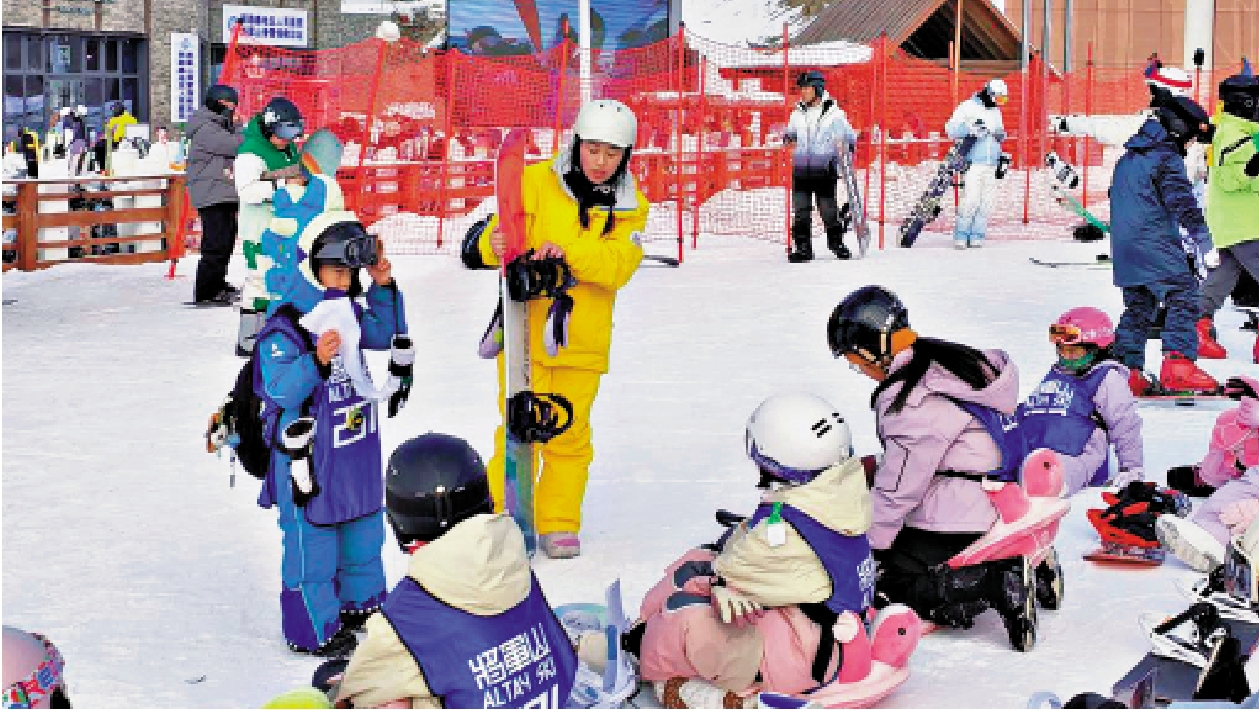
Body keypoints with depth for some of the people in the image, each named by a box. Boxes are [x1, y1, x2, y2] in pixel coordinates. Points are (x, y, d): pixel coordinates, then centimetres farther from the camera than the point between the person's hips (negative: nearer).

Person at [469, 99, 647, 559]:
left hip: (583, 339, 2)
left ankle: (560, 524, 23)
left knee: (569, 435, 9)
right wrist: (496, 246, -35)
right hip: (525, 331, -2)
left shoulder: (630, 206, 3)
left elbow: (620, 263, -13)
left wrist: (569, 253, -31)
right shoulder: (537, 182, -3)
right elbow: (506, 231, -10)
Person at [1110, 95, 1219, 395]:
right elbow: (1182, 202, -17)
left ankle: (1126, 367, 12)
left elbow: (1117, 195, 31)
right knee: (1183, 294, -12)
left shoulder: (1129, 157, 20)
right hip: (1153, 240, -9)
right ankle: (1177, 362, -24)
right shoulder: (1167, 157, -8)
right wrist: (1203, 241, -20)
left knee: (1139, 305, 15)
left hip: (1124, 243, 9)